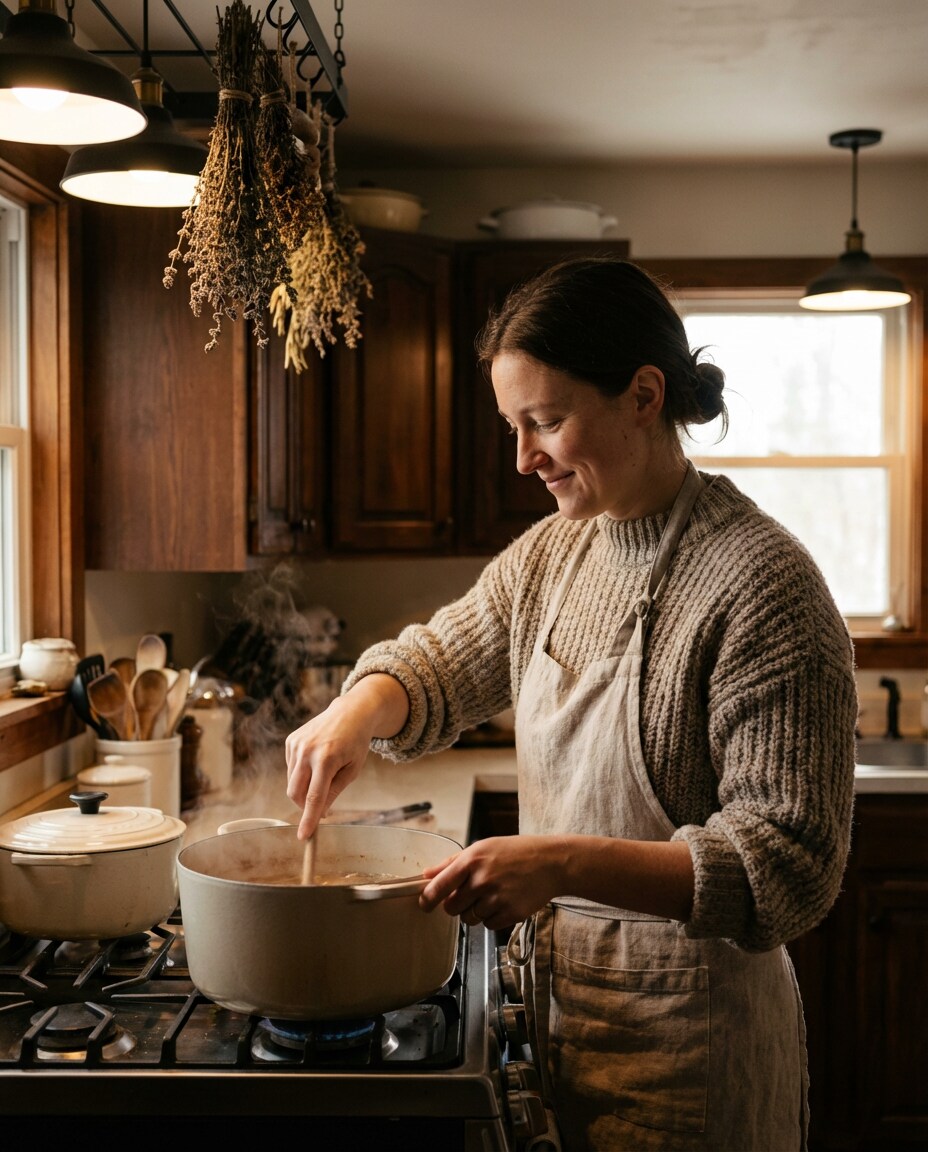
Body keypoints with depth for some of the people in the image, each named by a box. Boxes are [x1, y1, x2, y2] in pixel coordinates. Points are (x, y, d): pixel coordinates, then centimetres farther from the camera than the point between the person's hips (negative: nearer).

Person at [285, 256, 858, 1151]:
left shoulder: (760, 583, -22)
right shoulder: (549, 553, 2)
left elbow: (791, 866, -24)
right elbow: (439, 664, 15)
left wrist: (563, 863, -33)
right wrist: (358, 712, -8)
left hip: (680, 1044, -6)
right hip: (557, 1003, 7)